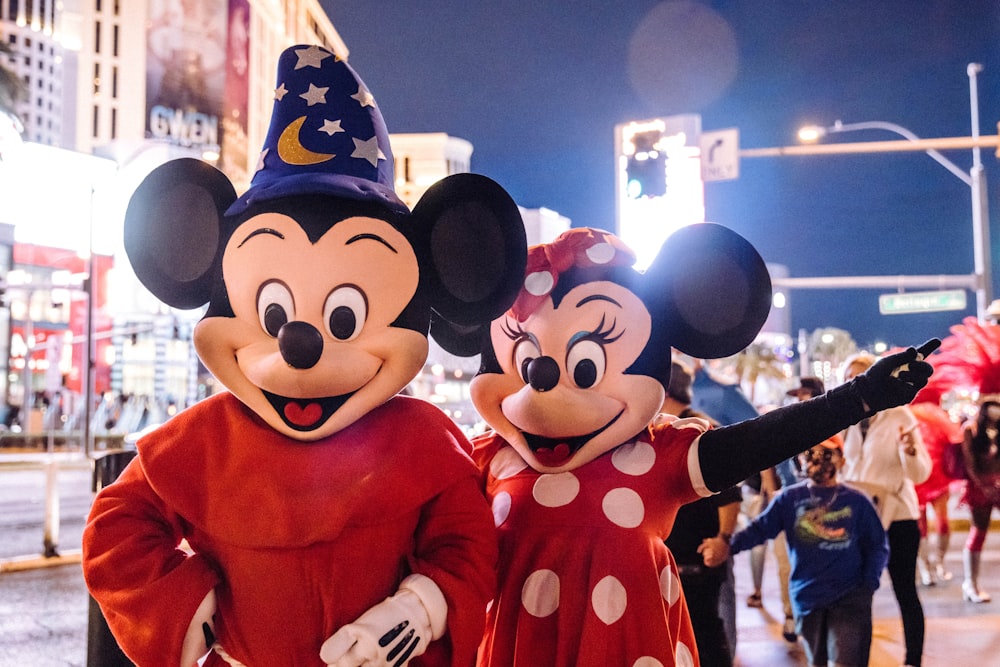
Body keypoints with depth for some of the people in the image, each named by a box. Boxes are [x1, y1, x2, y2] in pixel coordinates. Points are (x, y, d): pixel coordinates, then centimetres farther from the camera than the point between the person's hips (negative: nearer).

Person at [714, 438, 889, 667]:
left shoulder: (856, 502, 1)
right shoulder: (789, 498, 3)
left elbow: (877, 546, 6)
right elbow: (758, 529, -3)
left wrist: (869, 584, -8)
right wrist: (730, 545, -21)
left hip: (848, 599, -2)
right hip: (807, 599, 2)